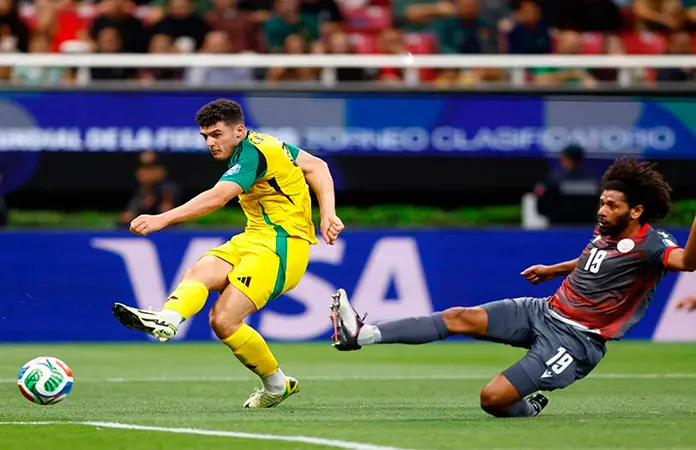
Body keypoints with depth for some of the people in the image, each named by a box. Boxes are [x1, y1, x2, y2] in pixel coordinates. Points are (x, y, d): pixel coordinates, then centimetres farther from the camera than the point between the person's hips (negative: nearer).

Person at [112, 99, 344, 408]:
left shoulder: (252, 154, -16)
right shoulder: (264, 142, 14)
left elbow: (217, 198, -31)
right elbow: (317, 167, 17)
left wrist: (162, 219, -38)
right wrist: (327, 214, 6)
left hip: (281, 245, -10)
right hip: (255, 238, 10)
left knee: (223, 320, -18)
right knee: (198, 272, -18)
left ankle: (277, 385, 0)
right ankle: (167, 320, -48)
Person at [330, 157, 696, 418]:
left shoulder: (649, 245, -17)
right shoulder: (605, 231, 9)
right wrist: (552, 271, 43)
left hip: (574, 340, -8)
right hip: (544, 311, 8)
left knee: (493, 398, -19)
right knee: (460, 317, -8)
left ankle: (528, 410, 16)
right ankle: (362, 334, -13)